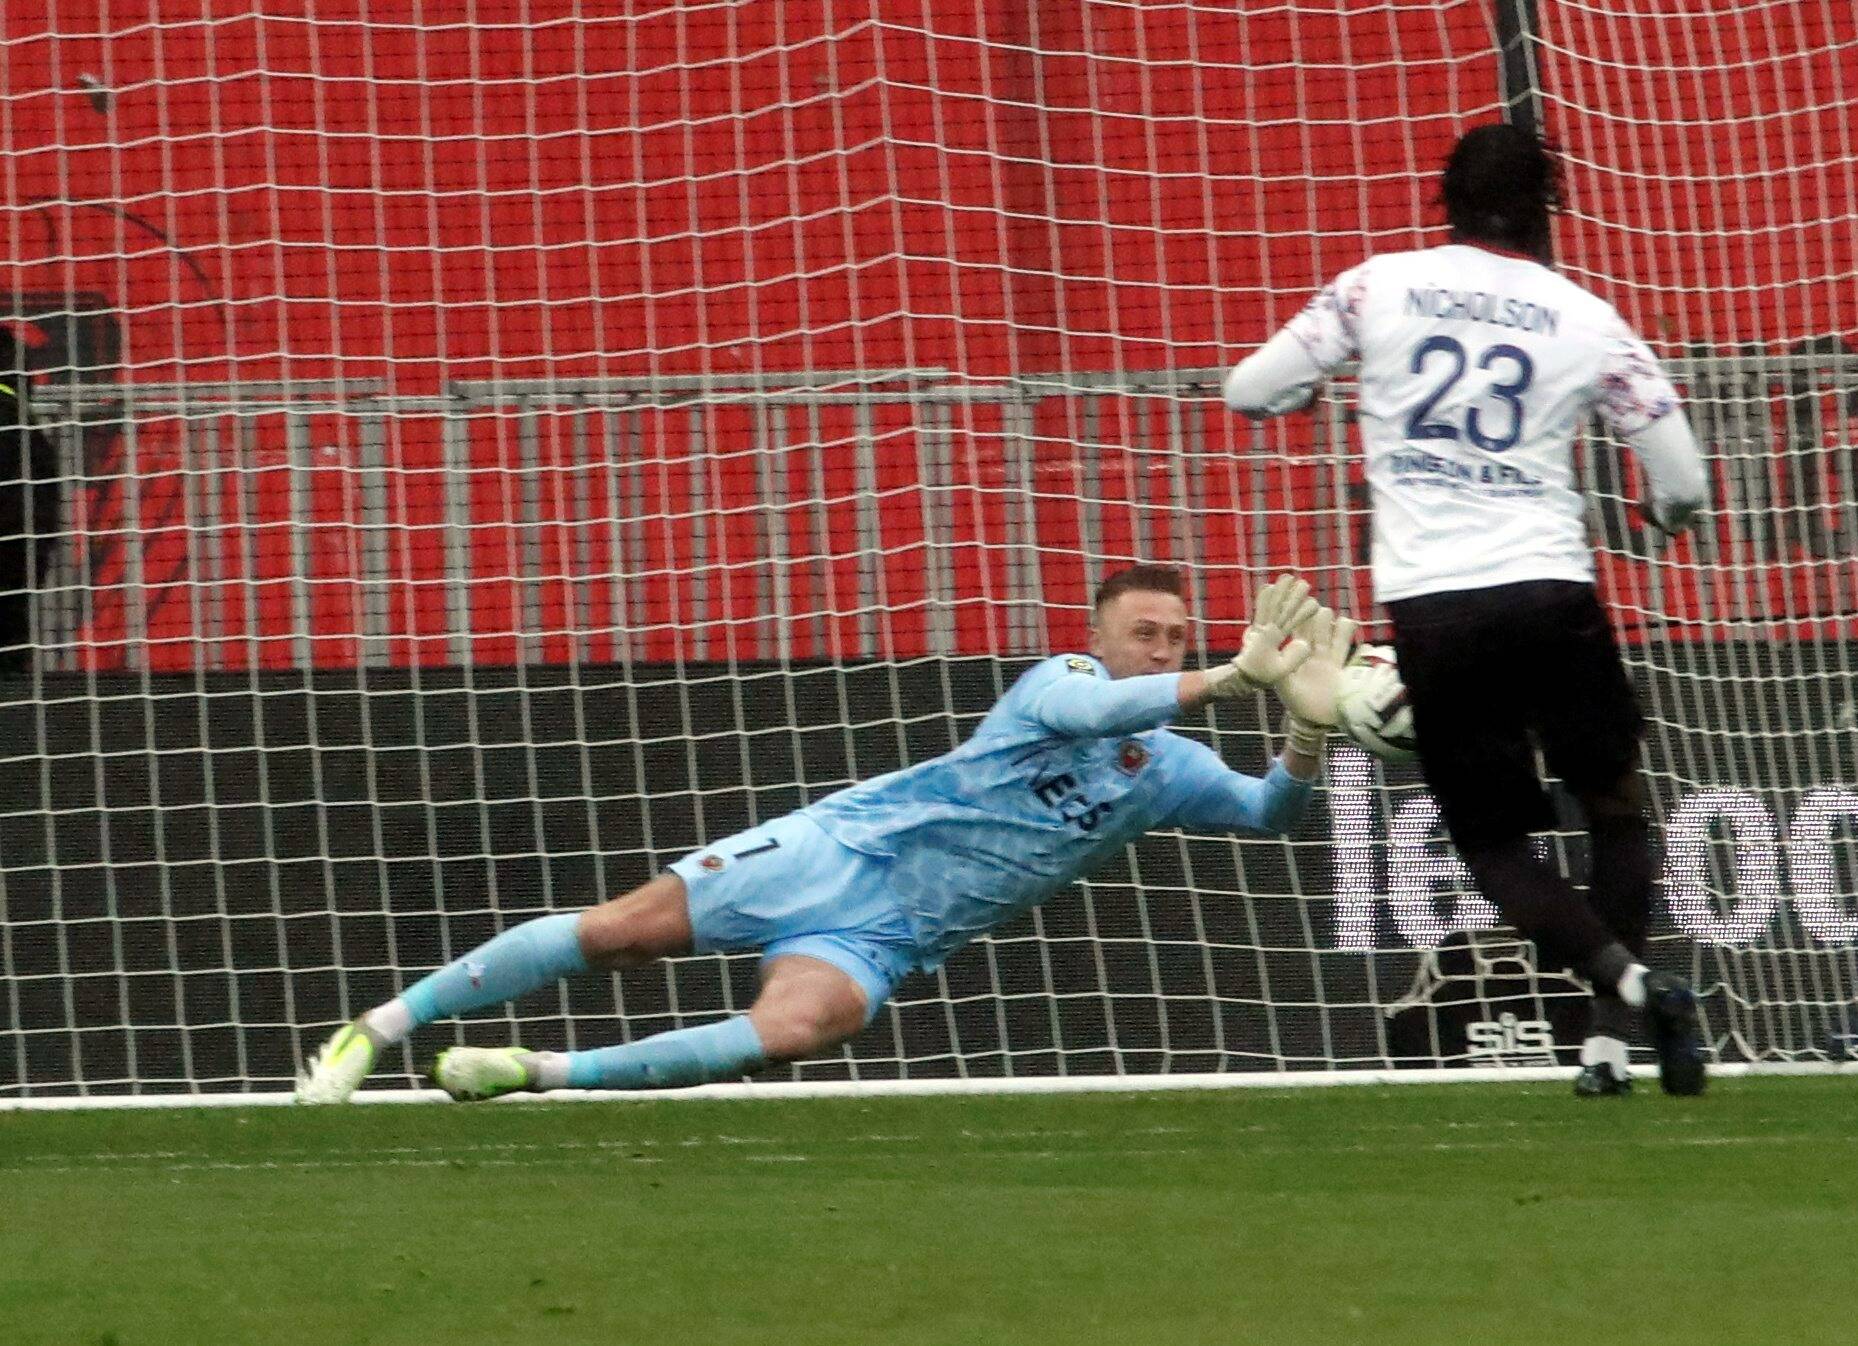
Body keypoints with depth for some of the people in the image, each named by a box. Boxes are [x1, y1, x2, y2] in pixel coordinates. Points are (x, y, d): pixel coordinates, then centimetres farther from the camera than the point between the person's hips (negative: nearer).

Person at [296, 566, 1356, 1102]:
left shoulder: (1170, 772, 8)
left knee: (799, 1030, -29)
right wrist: (1232, 679, -41)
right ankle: (376, 1028, 1)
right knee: (621, 931, -12)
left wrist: (1310, 726, -23)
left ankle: (536, 1075, -20)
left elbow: (1274, 811, -2)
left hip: (880, 941, 3)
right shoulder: (1062, 679, -7)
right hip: (847, 850, -3)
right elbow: (1090, 708, -30)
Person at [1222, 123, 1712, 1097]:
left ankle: (1627, 980, -15)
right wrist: (1665, 514, 29)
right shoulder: (1587, 322, 3)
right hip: (1551, 591, 0)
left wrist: (1313, 386, 30)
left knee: (1493, 840, 9)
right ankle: (1610, 1034, 5)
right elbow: (1680, 479, 5)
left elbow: (1250, 391, 7)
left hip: (1428, 606, 0)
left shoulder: (1379, 287, 3)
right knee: (1617, 807, 17)